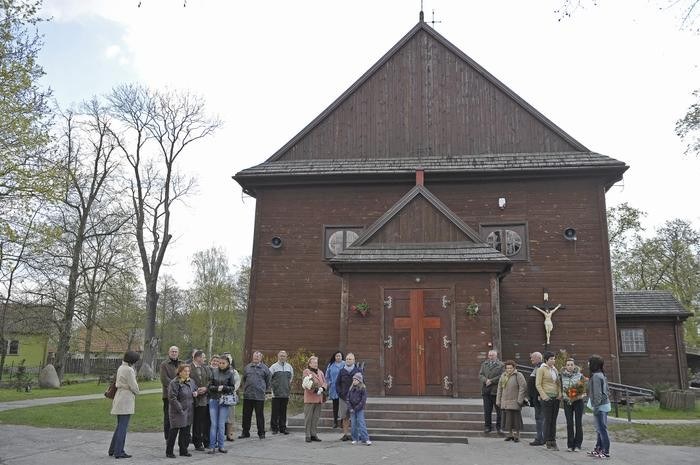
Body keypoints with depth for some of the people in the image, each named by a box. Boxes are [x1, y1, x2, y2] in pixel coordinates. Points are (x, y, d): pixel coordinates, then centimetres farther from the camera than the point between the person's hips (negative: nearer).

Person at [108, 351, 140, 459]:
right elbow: (133, 386, -15)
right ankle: (118, 452, -1)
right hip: (126, 399, -9)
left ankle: (112, 450, 22)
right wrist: (136, 391, 7)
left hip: (119, 399, 9)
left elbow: (117, 383, 16)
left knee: (120, 426, 17)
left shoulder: (120, 368, 13)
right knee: (123, 427, -4)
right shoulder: (129, 370, -16)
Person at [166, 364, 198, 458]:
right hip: (178, 412, -7)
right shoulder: (174, 383, -14)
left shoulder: (191, 381, 9)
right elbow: (172, 398, -18)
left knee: (186, 432, 12)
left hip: (189, 411, 7)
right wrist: (180, 409, -19)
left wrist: (195, 392, 4)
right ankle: (169, 452, 10)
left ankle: (183, 451, 22)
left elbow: (195, 389, 29)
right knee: (174, 431, -2)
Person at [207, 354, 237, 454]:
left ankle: (220, 446, 13)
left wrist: (223, 388, -13)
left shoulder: (230, 373, 1)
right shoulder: (214, 371, 3)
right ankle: (212, 446, 6)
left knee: (221, 424, 3)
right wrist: (217, 388, -15)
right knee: (213, 424, 0)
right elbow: (210, 386, 2)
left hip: (224, 401, 0)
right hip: (213, 400, 0)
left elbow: (232, 388, 3)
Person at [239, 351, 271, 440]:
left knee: (260, 415, 3)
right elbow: (243, 379, 22)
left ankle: (261, 433, 13)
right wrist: (244, 389, 16)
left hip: (259, 396, -3)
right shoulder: (247, 367, 12)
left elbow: (268, 381, 8)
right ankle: (245, 432, 19)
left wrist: (264, 390, 6)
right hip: (247, 395, 3)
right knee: (246, 415, 9)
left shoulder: (264, 368, 3)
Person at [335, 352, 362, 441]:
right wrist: (340, 393, -1)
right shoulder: (342, 371, 9)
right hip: (344, 397, 2)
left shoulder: (358, 371, 3)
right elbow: (337, 383, 11)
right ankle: (345, 434, 10)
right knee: (345, 417, 4)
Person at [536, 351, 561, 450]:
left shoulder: (555, 369, 14)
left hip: (556, 397, 6)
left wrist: (560, 394, 4)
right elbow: (538, 384, -8)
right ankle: (548, 442, 3)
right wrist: (544, 396, -15)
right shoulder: (541, 369, -5)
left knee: (554, 420, 8)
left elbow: (558, 383, 19)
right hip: (546, 398, -6)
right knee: (547, 420, -3)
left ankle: (553, 441, 14)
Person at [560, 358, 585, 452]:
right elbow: (561, 388, 13)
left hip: (578, 401, -1)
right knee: (569, 423, 3)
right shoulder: (562, 376, 2)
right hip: (567, 401, 1)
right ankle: (570, 445, 9)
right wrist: (561, 395, 0)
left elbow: (585, 387, 4)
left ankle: (577, 444, 9)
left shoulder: (579, 375, -3)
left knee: (578, 423, 0)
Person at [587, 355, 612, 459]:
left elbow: (597, 393, -21)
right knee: (599, 429, 16)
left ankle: (606, 452, 0)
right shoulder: (601, 375, 13)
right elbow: (606, 391, 18)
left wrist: (596, 406, -18)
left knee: (602, 429, -4)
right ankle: (598, 449, 24)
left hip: (600, 406, -10)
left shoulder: (596, 376, -17)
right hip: (605, 404, 10)